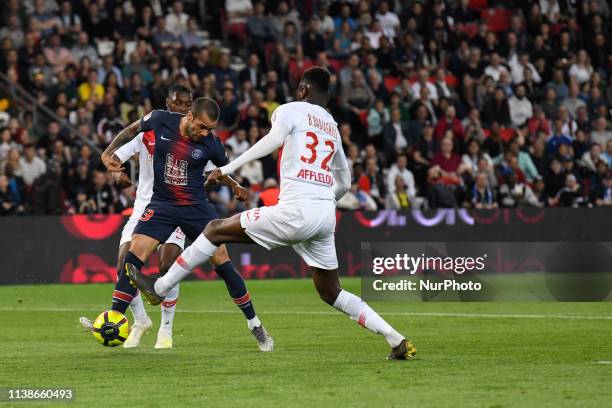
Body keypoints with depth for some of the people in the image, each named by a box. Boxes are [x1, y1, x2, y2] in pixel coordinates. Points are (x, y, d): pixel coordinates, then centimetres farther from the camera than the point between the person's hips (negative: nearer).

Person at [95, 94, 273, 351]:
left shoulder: (211, 144, -11)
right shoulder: (159, 120, -12)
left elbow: (222, 168, 12)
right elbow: (132, 130, 10)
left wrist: (235, 187, -3)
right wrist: (108, 153, 4)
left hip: (196, 207, 0)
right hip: (161, 204, 1)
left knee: (223, 263, -4)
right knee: (133, 255, -16)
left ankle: (255, 325, 9)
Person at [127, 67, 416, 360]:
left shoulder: (290, 110, 5)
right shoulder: (333, 127, 25)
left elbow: (275, 138, -18)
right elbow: (344, 183, 32)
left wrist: (229, 168, -17)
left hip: (295, 211, -6)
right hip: (326, 216, 6)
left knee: (216, 230, 9)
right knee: (331, 293, 17)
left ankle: (159, 288, 12)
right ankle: (397, 341, 8)